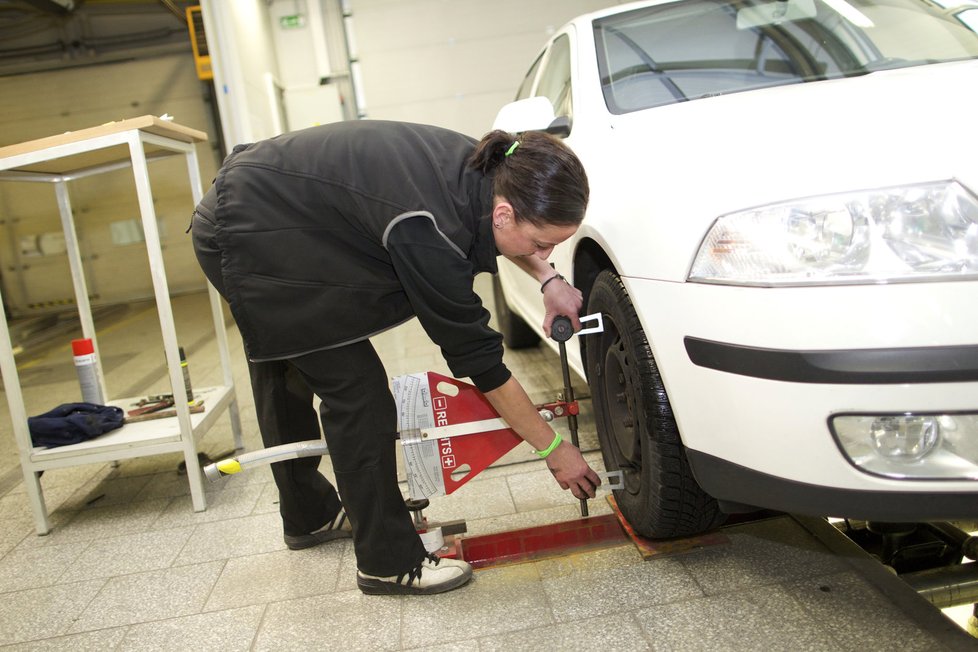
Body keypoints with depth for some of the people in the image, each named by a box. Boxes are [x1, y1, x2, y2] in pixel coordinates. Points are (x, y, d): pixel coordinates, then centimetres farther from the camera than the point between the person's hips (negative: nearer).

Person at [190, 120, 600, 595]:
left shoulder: (482, 170, -12)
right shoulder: (430, 238, -34)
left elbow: (489, 231, 12)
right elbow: (477, 358, -25)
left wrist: (548, 278, -4)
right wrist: (553, 450, -15)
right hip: (250, 239, -10)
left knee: (284, 378, 22)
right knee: (357, 393, -9)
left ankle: (308, 518, 42)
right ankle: (389, 564, 5)